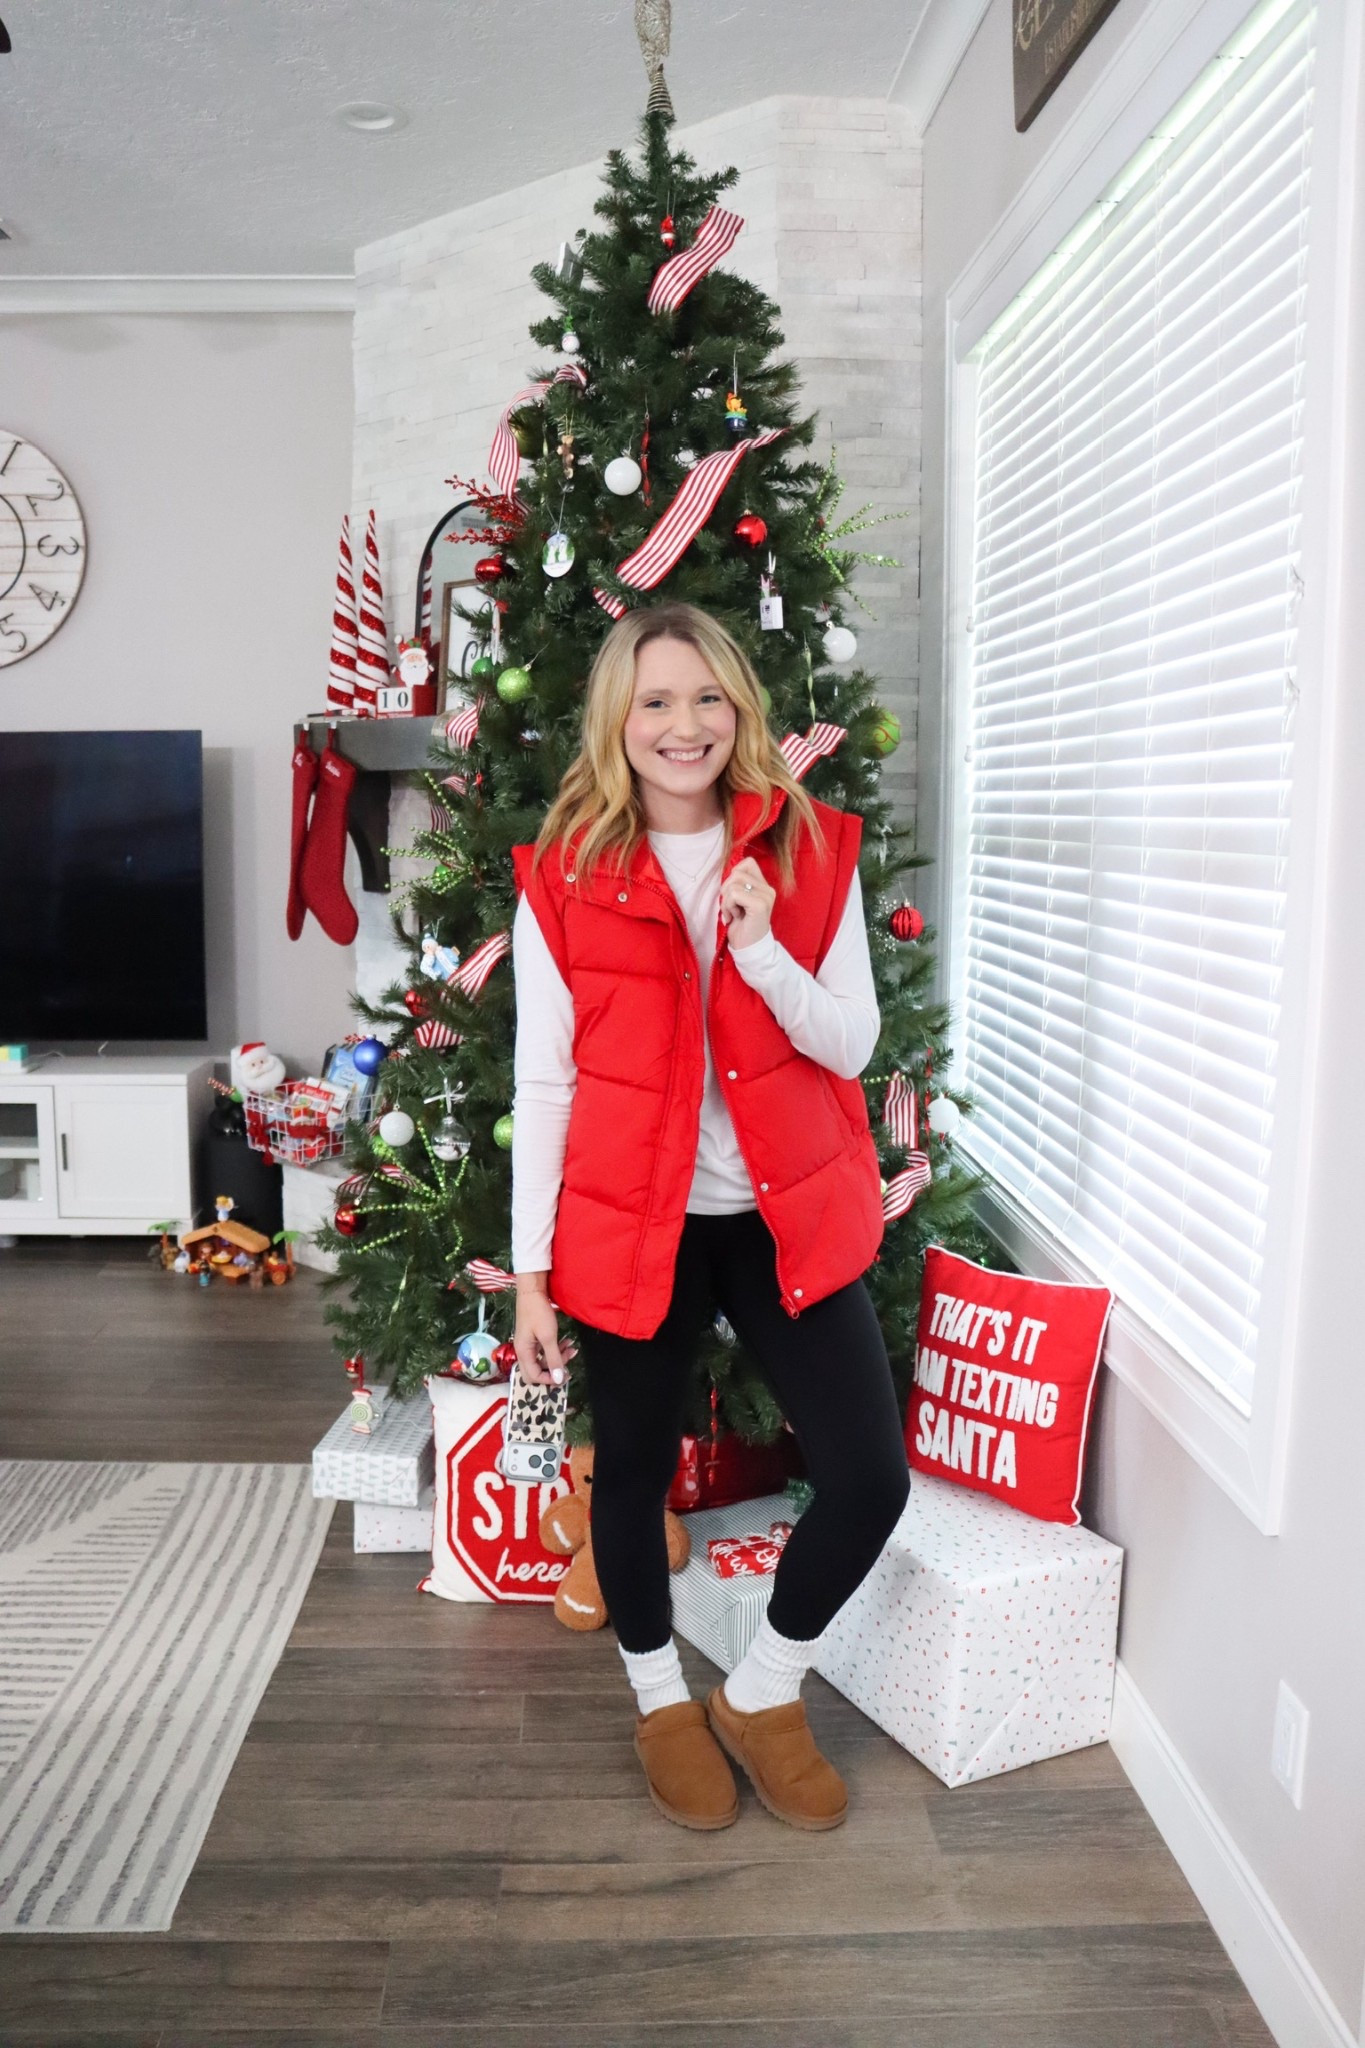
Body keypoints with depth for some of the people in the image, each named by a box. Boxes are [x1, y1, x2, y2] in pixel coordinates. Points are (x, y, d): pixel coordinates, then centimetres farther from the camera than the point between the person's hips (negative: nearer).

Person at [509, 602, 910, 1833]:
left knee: (873, 1478, -1)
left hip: (790, 1214, 2)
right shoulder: (565, 874, -4)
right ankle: (662, 1700, 43)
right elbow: (544, 1084, -3)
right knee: (636, 1468, 14)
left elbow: (852, 1046, -2)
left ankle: (762, 1694, 27)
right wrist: (531, 1273, -4)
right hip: (631, 1222, -1)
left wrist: (759, 946, -19)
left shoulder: (811, 850, 1)